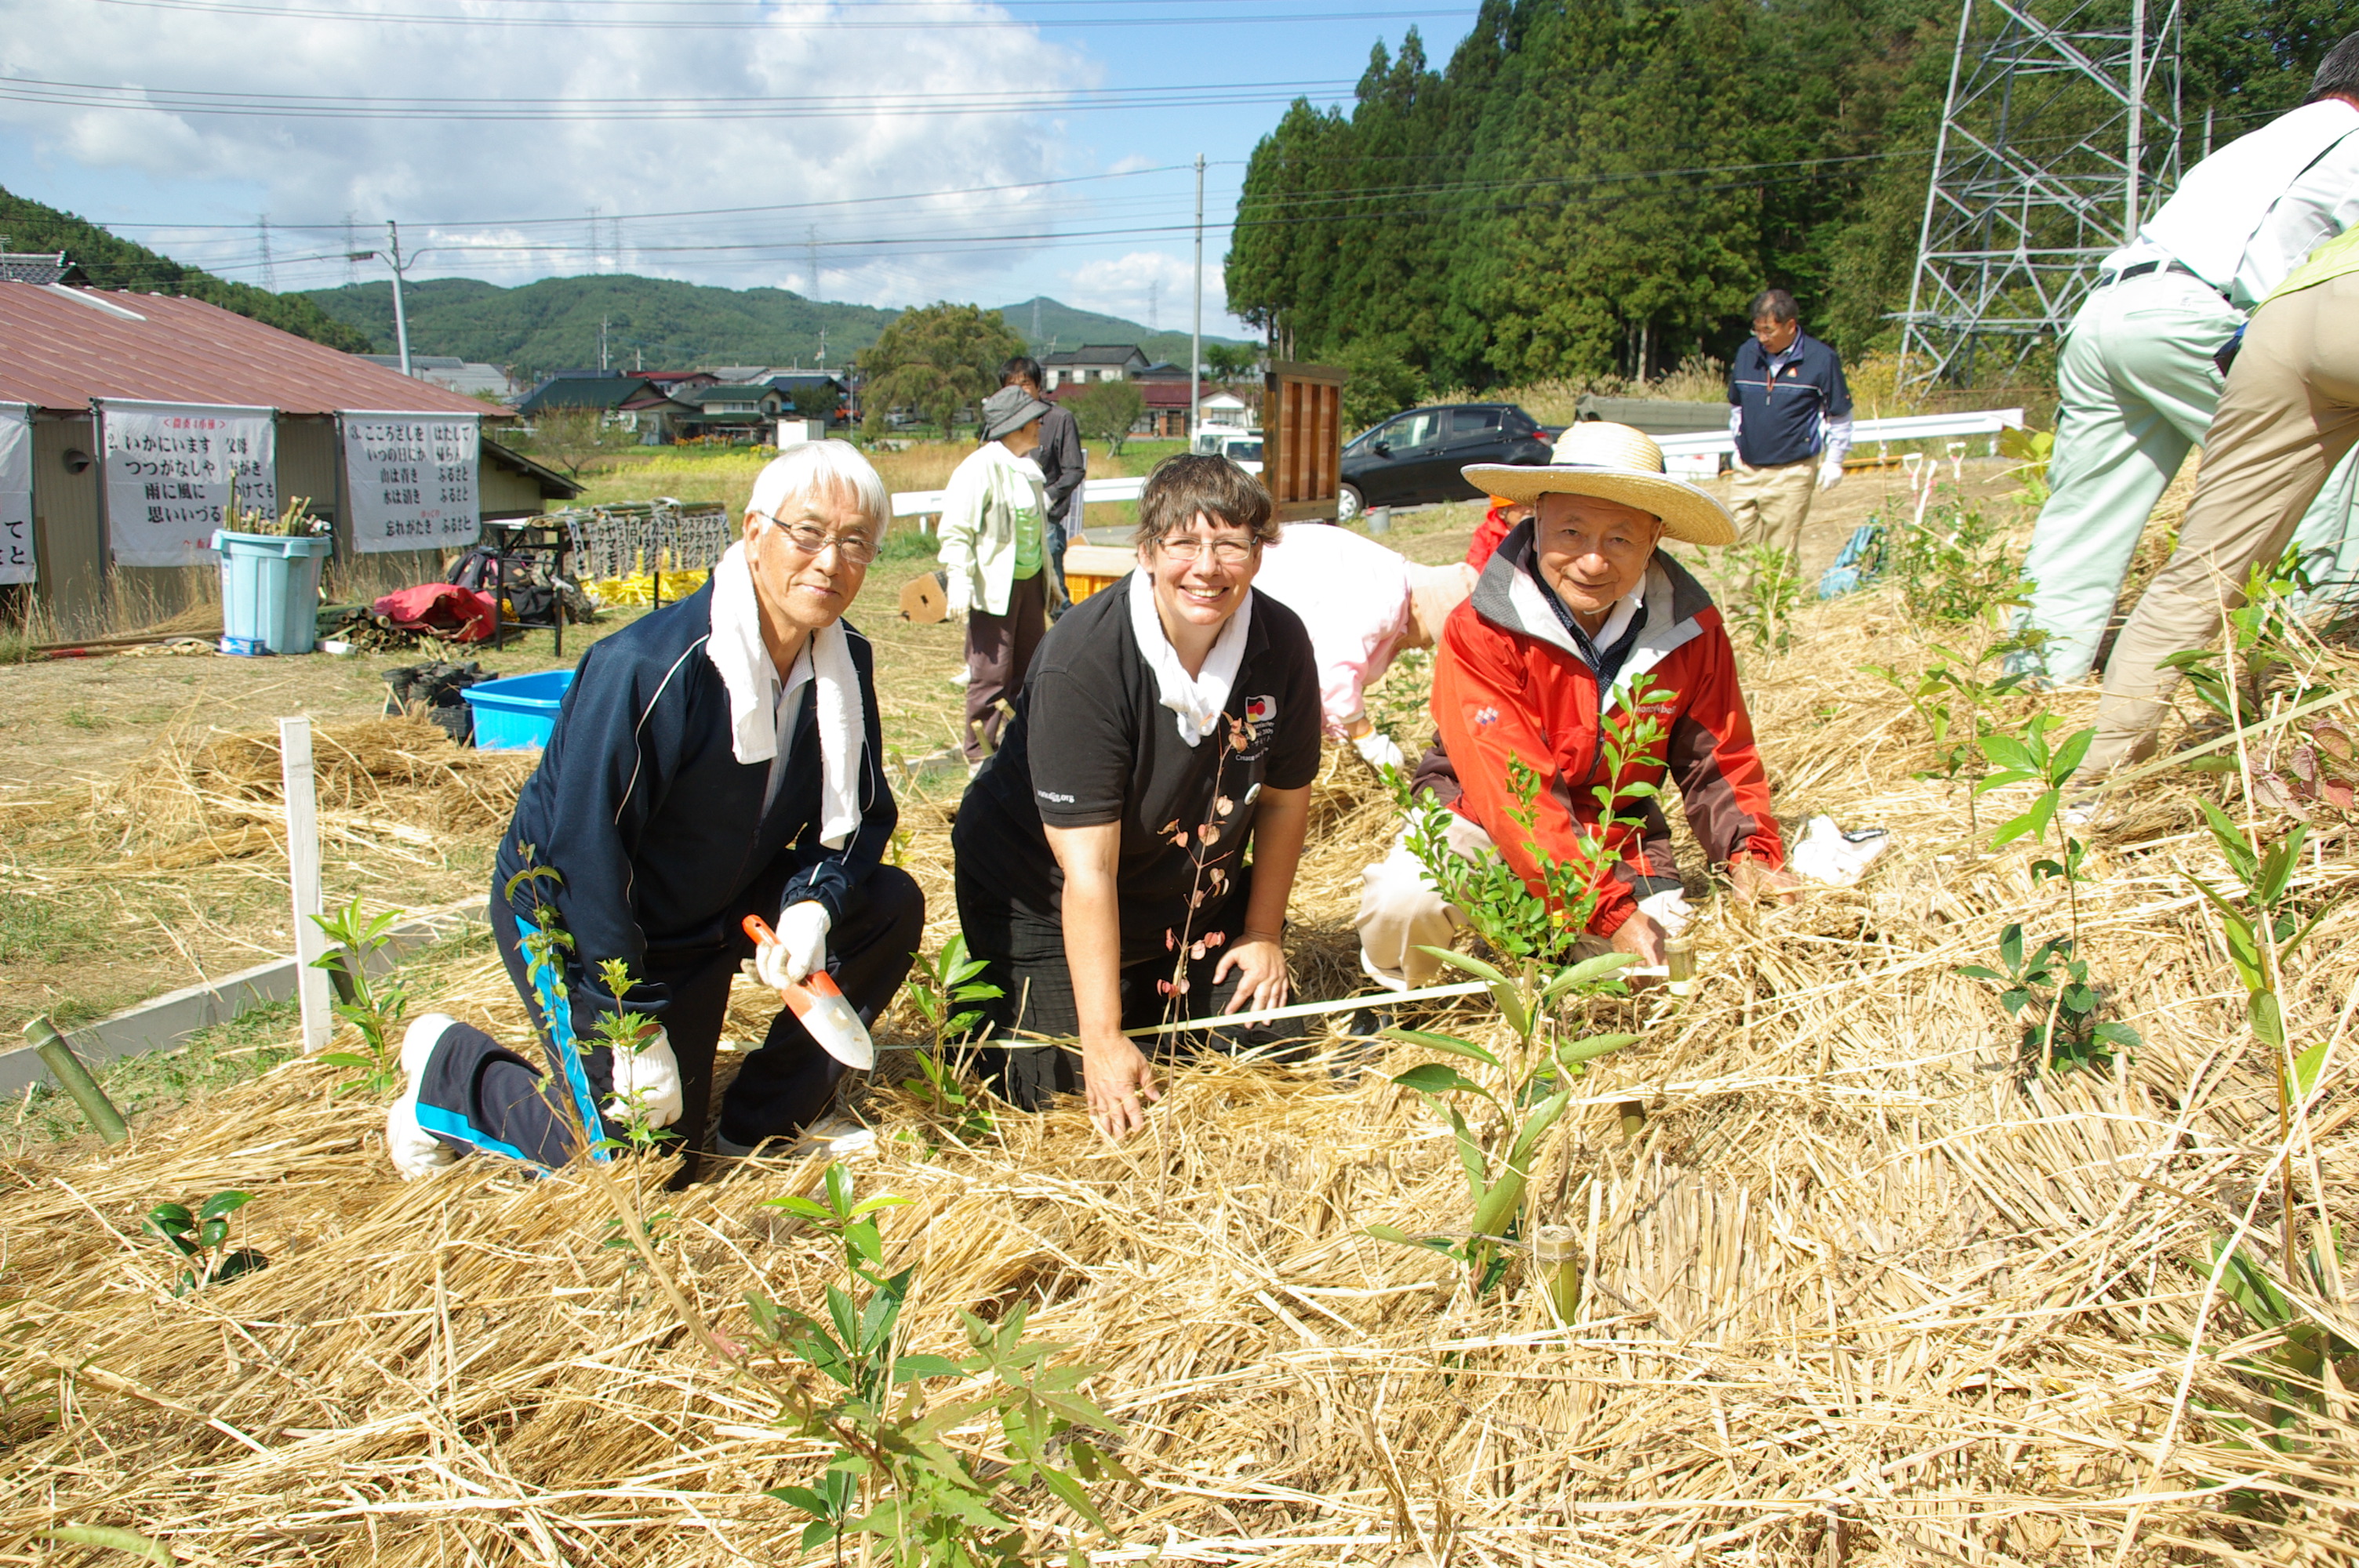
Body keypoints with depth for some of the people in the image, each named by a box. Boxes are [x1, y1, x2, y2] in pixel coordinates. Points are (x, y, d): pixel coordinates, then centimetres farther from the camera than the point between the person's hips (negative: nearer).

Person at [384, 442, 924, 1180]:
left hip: (711, 910, 7)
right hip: (571, 918, -6)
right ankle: (451, 1069, 17)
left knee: (891, 904, -11)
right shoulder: (647, 668, -30)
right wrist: (634, 1028, -26)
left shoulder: (845, 662, -9)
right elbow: (586, 852, -28)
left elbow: (860, 814, 0)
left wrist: (813, 904, -22)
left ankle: (761, 1123, 1)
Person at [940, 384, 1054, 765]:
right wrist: (960, 585, -21)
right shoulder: (981, 468, -14)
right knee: (991, 672, -2)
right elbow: (956, 532, -15)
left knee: (1029, 668, 13)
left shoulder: (1028, 467, 12)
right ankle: (980, 751, 9)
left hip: (1030, 581, 8)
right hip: (995, 587, -8)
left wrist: (1049, 579, 24)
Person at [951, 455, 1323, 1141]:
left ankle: (1147, 996, 29)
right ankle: (988, 986, 23)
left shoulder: (1280, 642, -17)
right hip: (1044, 895, -5)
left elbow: (1285, 796, -1)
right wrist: (1103, 1039, -29)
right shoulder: (1083, 660, -31)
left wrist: (1263, 932, 2)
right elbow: (1087, 870, -31)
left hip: (1190, 891, 5)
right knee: (1058, 1084, -9)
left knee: (1261, 1036, 0)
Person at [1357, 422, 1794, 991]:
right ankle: (1396, 1004, 5)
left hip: (1617, 837, 5)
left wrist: (1750, 853, -21)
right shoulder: (1481, 632, -25)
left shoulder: (1692, 630, -10)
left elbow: (1719, 761, 0)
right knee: (1404, 905, -33)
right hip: (1482, 823, -4)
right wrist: (1610, 912, -38)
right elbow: (1513, 792, -31)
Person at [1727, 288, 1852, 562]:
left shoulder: (1821, 359, -6)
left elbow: (1840, 415, 4)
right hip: (1747, 471, 4)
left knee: (1781, 555, -2)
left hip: (1791, 474, -4)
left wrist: (1834, 462, 3)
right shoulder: (1747, 353, 4)